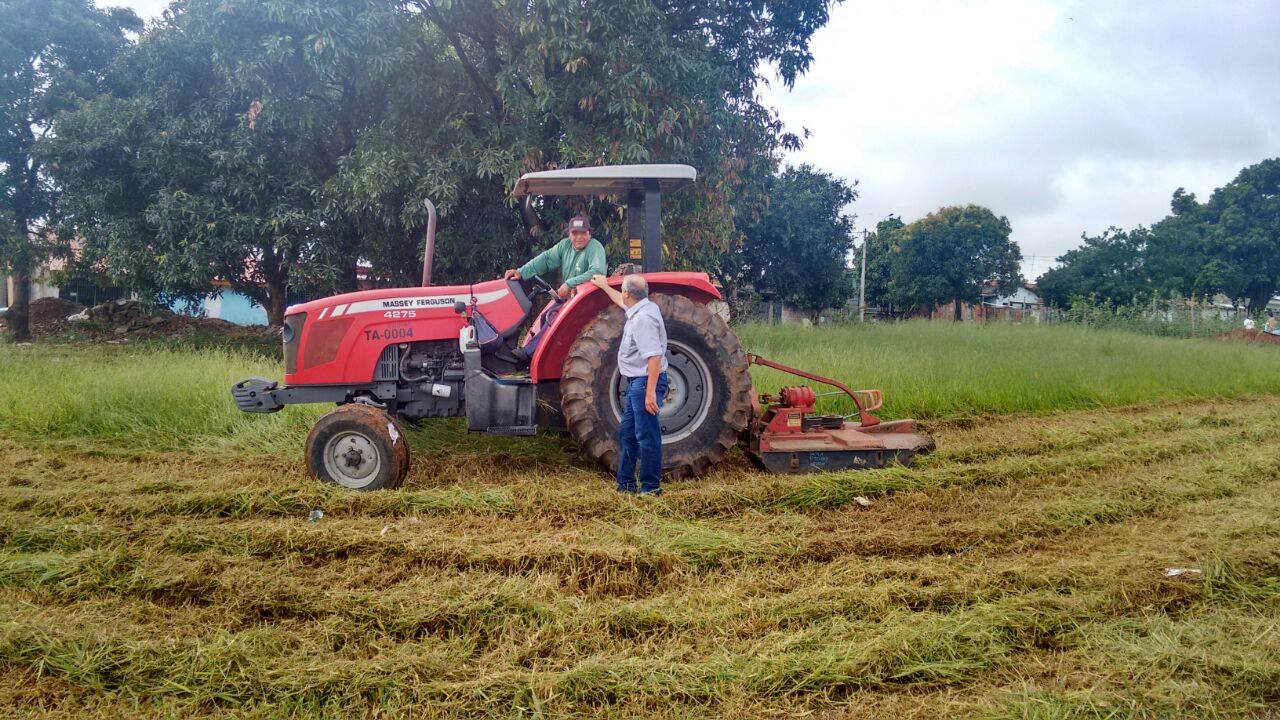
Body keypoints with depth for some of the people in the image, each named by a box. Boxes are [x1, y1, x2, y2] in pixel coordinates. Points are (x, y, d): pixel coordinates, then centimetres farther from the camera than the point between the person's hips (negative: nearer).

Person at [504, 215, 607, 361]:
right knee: (543, 316, -7)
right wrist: (521, 272, -13)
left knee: (554, 315, -25)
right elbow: (546, 259, 0)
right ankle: (525, 348, -7)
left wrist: (569, 284, -34)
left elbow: (598, 271, -31)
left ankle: (530, 352, -25)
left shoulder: (595, 248, -16)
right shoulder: (565, 245, 7)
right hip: (565, 294, 8)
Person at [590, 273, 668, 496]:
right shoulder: (641, 308, 9)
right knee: (626, 433, 17)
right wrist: (605, 287, 47)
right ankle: (626, 484, 25)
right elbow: (623, 302, 35)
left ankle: (651, 487, 6)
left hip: (646, 382, -11)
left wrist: (651, 392, -29)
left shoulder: (643, 318, -21)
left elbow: (654, 357, -27)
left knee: (646, 436, -3)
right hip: (637, 382, 11)